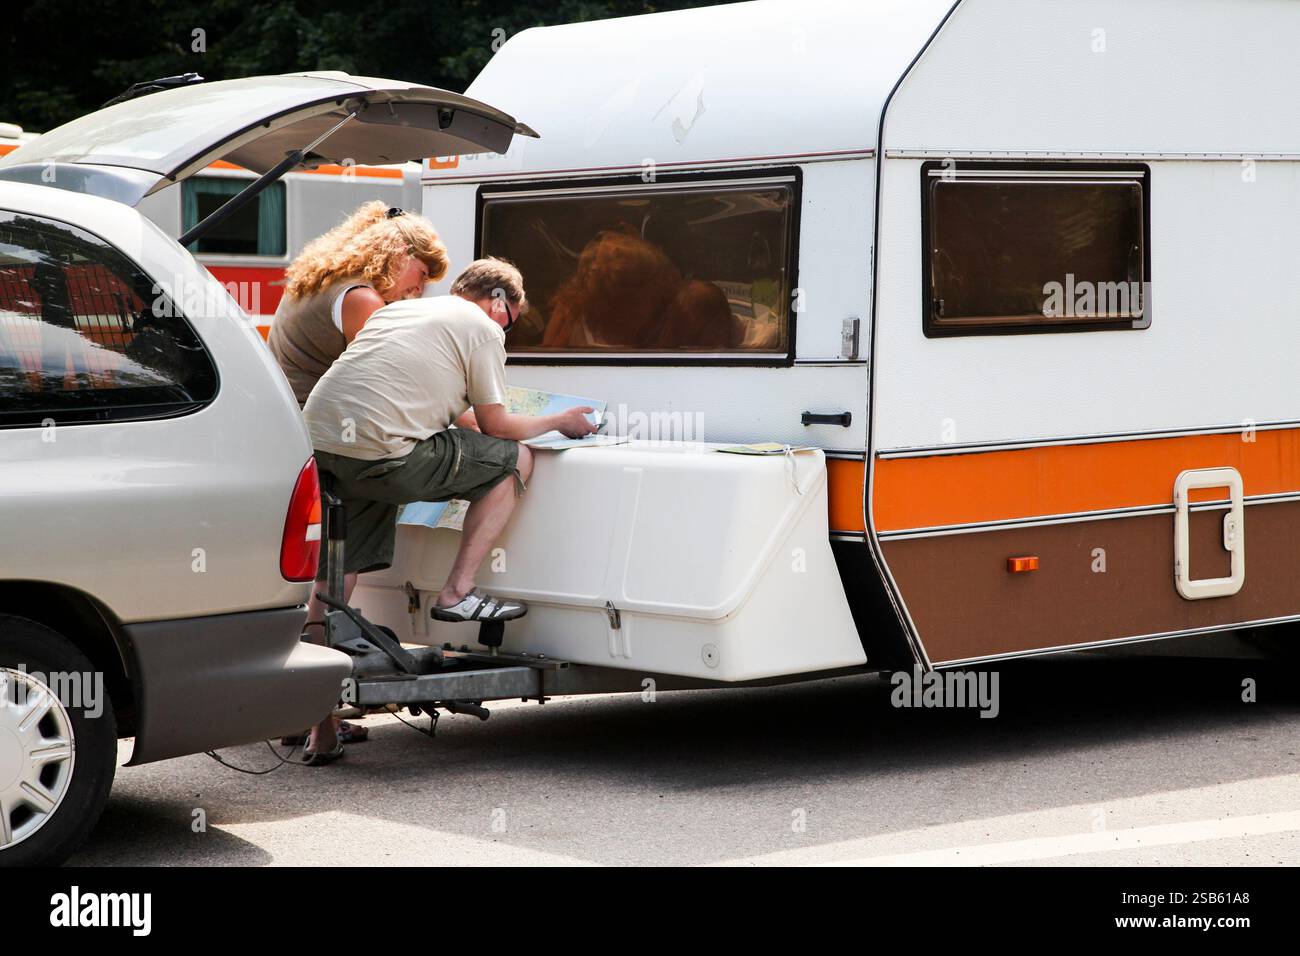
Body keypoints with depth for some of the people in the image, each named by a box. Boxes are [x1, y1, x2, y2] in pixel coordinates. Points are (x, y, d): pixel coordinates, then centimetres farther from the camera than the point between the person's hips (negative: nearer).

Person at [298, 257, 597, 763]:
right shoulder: (482, 328, 8)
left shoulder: (396, 310, 30)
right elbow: (496, 426, 9)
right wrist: (558, 422, 26)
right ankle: (457, 593, 9)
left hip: (317, 439, 8)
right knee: (514, 460, 9)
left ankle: (321, 732, 12)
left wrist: (458, 412, 49)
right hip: (382, 453, -7)